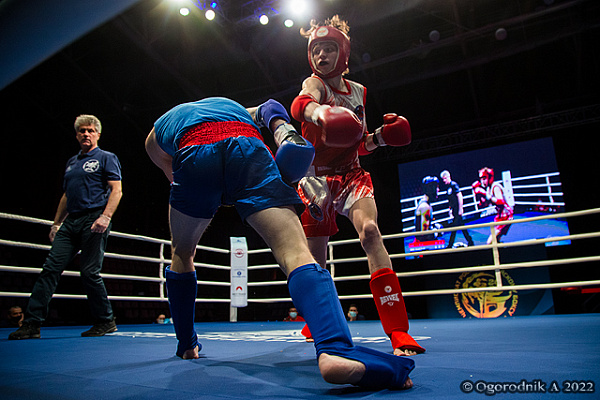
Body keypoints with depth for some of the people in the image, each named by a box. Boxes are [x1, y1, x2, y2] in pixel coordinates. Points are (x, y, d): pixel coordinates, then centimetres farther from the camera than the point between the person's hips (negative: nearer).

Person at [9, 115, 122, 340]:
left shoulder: (106, 158, 3)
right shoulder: (72, 162, 23)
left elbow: (116, 190, -7)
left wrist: (105, 216, -19)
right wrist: (56, 223, 20)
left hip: (94, 220, -6)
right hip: (71, 222, 7)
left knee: (89, 272, -6)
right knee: (50, 269, -2)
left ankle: (106, 322, 8)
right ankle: (32, 323, 2)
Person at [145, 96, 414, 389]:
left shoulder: (155, 135, 40)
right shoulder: (228, 103, 45)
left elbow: (175, 178, 32)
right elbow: (269, 108, 26)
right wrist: (286, 130, 10)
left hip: (195, 156, 0)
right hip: (249, 148, 0)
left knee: (182, 253, 26)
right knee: (296, 254, -14)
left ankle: (186, 345, 32)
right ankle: (335, 350, -39)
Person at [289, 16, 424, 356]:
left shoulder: (358, 91, 10)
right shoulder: (314, 84, -4)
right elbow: (300, 104, -33)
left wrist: (380, 137, -4)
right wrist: (320, 113, -57)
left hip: (351, 175, 2)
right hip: (317, 178, -2)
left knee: (370, 231, -26)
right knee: (316, 259, 4)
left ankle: (399, 331, -26)